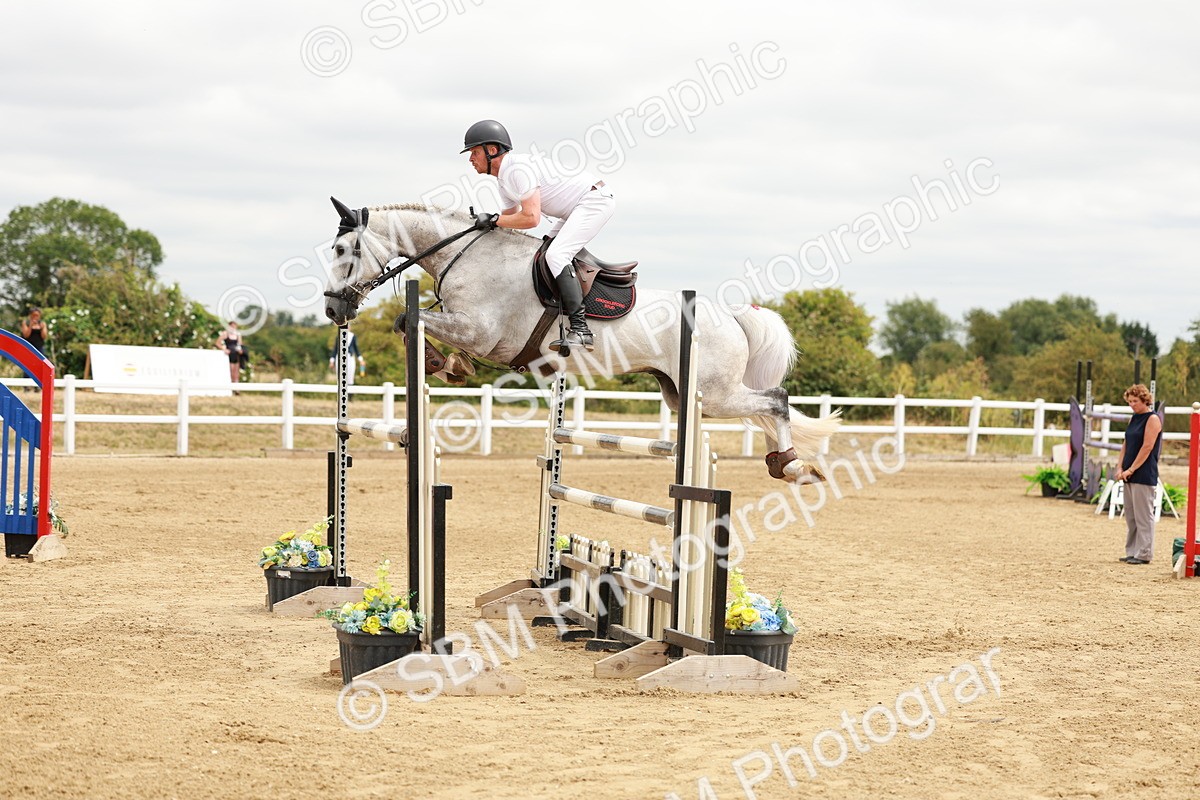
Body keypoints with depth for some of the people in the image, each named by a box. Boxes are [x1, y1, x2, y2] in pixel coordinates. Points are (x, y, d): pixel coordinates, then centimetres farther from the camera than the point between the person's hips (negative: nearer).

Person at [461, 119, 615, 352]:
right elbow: (511, 222, 18)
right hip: (577, 209, 11)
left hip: (595, 199, -11)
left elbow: (531, 218, -27)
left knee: (555, 256, -22)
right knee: (545, 255, 16)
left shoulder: (518, 168, -21)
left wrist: (494, 220, -18)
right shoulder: (503, 179, 12)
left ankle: (580, 330, -26)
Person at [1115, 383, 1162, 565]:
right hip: (1129, 475, 8)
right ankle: (1132, 551, 16)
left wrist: (1131, 470, -16)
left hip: (1144, 475, -8)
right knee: (1130, 515, 10)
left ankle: (1144, 554, -2)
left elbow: (1147, 447, -16)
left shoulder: (1152, 419, -9)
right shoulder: (1134, 418, 15)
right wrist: (1120, 468, 3)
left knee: (1143, 515, -6)